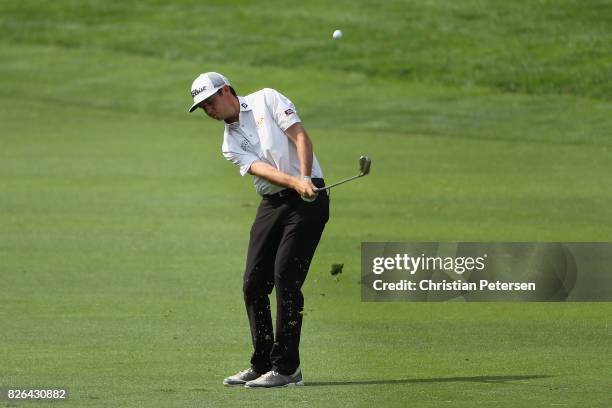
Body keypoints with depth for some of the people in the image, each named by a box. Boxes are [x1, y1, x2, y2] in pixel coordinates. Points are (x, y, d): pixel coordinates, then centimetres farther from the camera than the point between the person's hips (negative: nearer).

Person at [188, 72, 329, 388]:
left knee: (285, 277, -13)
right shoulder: (230, 144, 13)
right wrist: (294, 183, -25)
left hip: (308, 199, -6)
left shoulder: (266, 100, 2)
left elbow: (300, 137, -8)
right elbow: (260, 168, -6)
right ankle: (262, 364, 15)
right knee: (254, 284, 3)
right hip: (272, 203, 7)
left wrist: (306, 178, -23)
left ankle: (286, 368, -11)